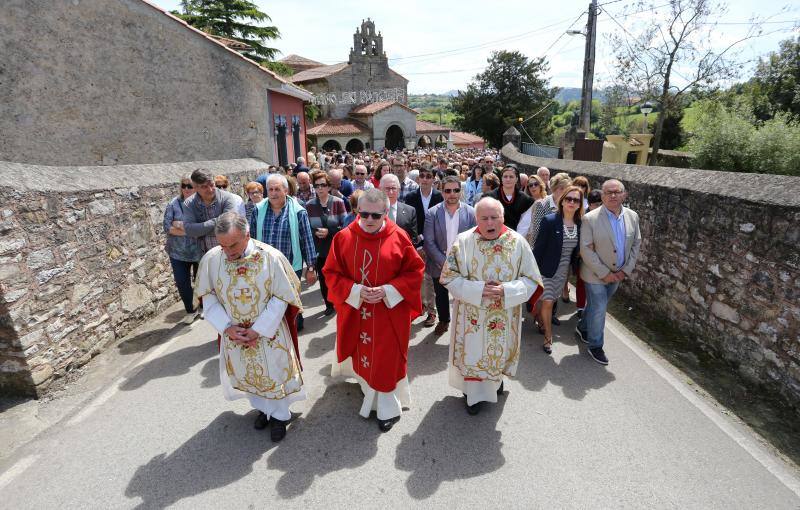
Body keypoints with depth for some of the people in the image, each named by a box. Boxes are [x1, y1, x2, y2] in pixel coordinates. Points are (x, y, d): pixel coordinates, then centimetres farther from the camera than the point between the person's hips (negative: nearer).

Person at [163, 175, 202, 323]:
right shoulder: (174, 204, -3)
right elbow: (167, 226, -7)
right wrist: (188, 231, -18)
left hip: (199, 251, -1)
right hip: (178, 252, 2)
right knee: (182, 282, 5)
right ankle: (190, 311, 25)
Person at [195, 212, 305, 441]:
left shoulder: (271, 257, -23)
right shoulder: (211, 259, -15)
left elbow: (281, 297, -15)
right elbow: (208, 296, -3)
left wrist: (258, 330, -16)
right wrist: (226, 327, -12)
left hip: (269, 331, -3)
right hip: (234, 333, 3)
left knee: (274, 373, 14)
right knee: (247, 375, 21)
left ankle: (279, 414, 39)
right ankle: (263, 407, 48)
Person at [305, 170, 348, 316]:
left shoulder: (338, 202, -5)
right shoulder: (309, 205, 0)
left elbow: (345, 226, -6)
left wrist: (329, 232, -16)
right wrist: (316, 232, -13)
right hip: (319, 250, 2)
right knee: (323, 278, 8)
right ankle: (329, 304, 28)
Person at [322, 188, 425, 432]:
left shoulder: (398, 237, -9)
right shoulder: (343, 238, -6)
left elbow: (415, 270, -6)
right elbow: (332, 274, -2)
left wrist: (388, 291, -18)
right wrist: (356, 291, -18)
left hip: (389, 312, -2)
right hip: (355, 312, 2)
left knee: (386, 359, 7)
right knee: (362, 354, 16)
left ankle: (387, 407, 28)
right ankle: (371, 394, 43)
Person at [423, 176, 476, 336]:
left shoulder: (471, 212, -7)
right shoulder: (432, 213, -8)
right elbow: (428, 242, -10)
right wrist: (444, 262, -16)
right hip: (439, 265, 1)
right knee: (441, 295, 19)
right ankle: (443, 321, 42)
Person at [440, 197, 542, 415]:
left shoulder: (517, 242, -9)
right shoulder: (464, 241, -11)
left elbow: (530, 280, -3)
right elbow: (449, 276, -9)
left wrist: (506, 290, -20)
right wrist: (477, 289, -21)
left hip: (504, 316, 2)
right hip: (472, 315, -1)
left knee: (498, 350, 20)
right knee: (472, 352, 10)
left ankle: (495, 380, 51)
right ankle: (473, 393, 36)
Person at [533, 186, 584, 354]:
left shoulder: (580, 224, -3)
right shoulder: (549, 221, -17)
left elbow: (576, 251, 6)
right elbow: (538, 247, -13)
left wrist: (574, 268, 6)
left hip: (563, 271, 5)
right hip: (547, 269, -4)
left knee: (550, 301, 17)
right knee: (547, 302, -6)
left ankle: (541, 319, 44)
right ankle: (548, 337, 12)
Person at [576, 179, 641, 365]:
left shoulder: (632, 217, -2)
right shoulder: (590, 219, -18)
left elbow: (636, 244, 6)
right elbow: (586, 250, -18)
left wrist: (626, 270, -3)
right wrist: (604, 273, -18)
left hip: (618, 274, 5)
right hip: (596, 274, -5)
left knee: (596, 305, 19)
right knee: (599, 309, 1)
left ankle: (583, 328, 43)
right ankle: (595, 346, 19)